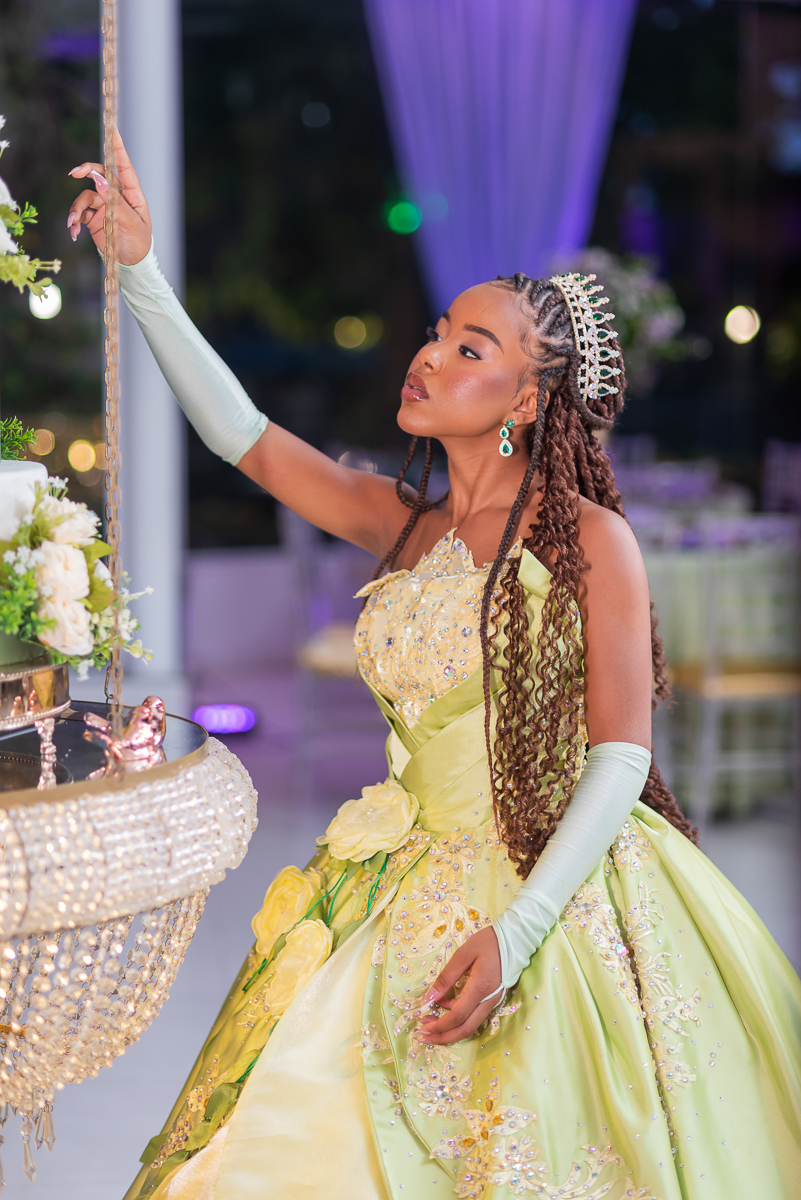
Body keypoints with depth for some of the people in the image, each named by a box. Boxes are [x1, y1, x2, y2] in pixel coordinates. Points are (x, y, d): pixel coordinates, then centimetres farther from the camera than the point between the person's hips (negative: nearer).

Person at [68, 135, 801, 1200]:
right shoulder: (399, 523, 9)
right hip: (410, 889, 5)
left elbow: (621, 758, -12)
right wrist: (139, 274, 0)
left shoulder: (590, 538, -8)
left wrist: (517, 932, -21)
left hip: (559, 886, -5)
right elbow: (240, 434, 8)